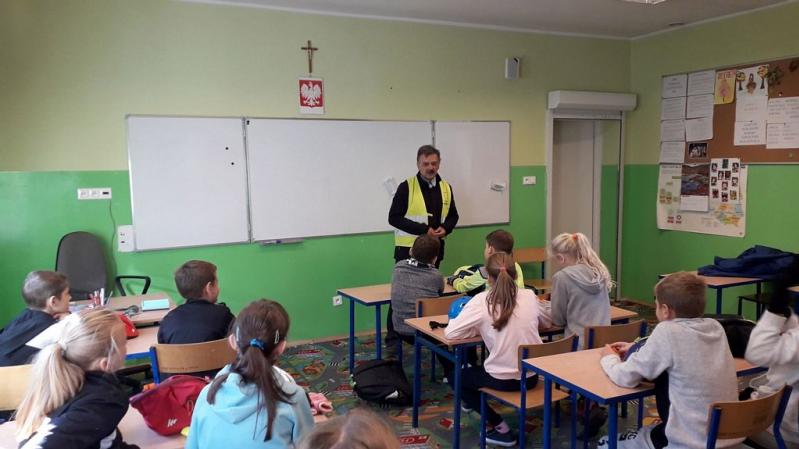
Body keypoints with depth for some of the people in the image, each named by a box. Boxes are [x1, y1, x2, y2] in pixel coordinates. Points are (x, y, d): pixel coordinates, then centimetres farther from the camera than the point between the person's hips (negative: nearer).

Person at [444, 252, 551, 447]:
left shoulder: (482, 300, -13)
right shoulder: (530, 296, -1)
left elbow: (450, 332, -13)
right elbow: (546, 323, 18)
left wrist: (480, 329, 1)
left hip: (503, 379, -6)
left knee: (454, 375, 20)